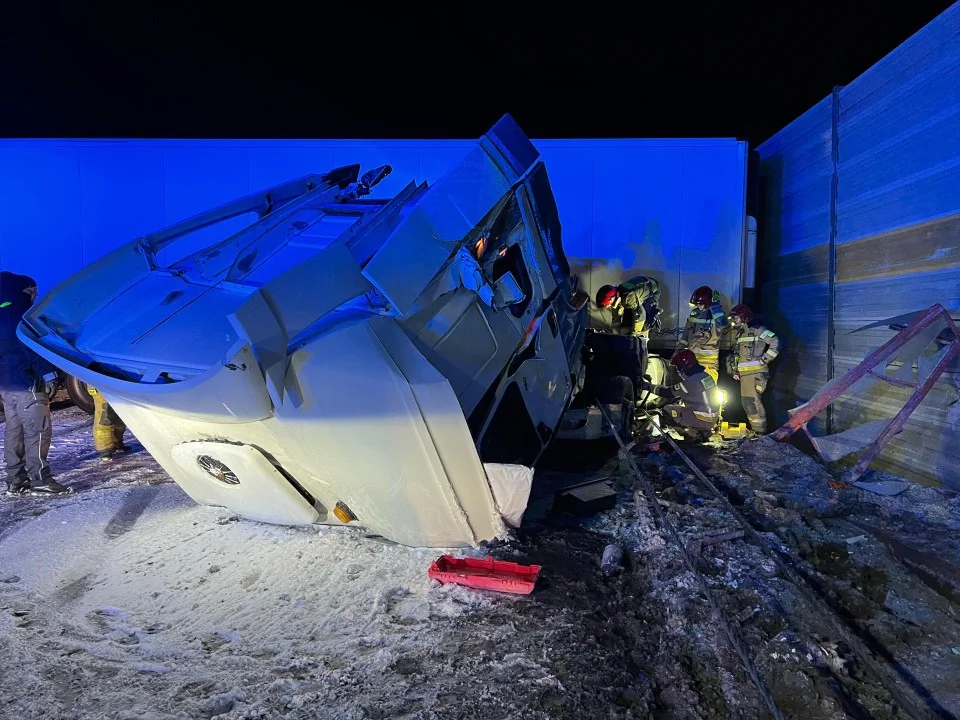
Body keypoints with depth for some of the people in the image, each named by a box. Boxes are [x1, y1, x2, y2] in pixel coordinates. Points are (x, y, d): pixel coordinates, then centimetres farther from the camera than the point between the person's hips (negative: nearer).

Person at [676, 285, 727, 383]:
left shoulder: (715, 314, -9)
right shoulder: (694, 313, 8)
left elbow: (722, 323, -32)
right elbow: (686, 333, 16)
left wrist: (715, 305, -25)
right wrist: (679, 348, 10)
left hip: (709, 357, -6)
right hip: (692, 356, 6)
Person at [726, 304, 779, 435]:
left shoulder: (757, 330, -6)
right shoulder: (738, 334, 18)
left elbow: (775, 343, -9)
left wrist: (765, 359, -11)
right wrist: (734, 371, 16)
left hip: (756, 372, -8)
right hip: (743, 374, 9)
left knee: (753, 401, -14)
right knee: (745, 401, 10)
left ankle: (760, 431, -7)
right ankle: (754, 428, 20)